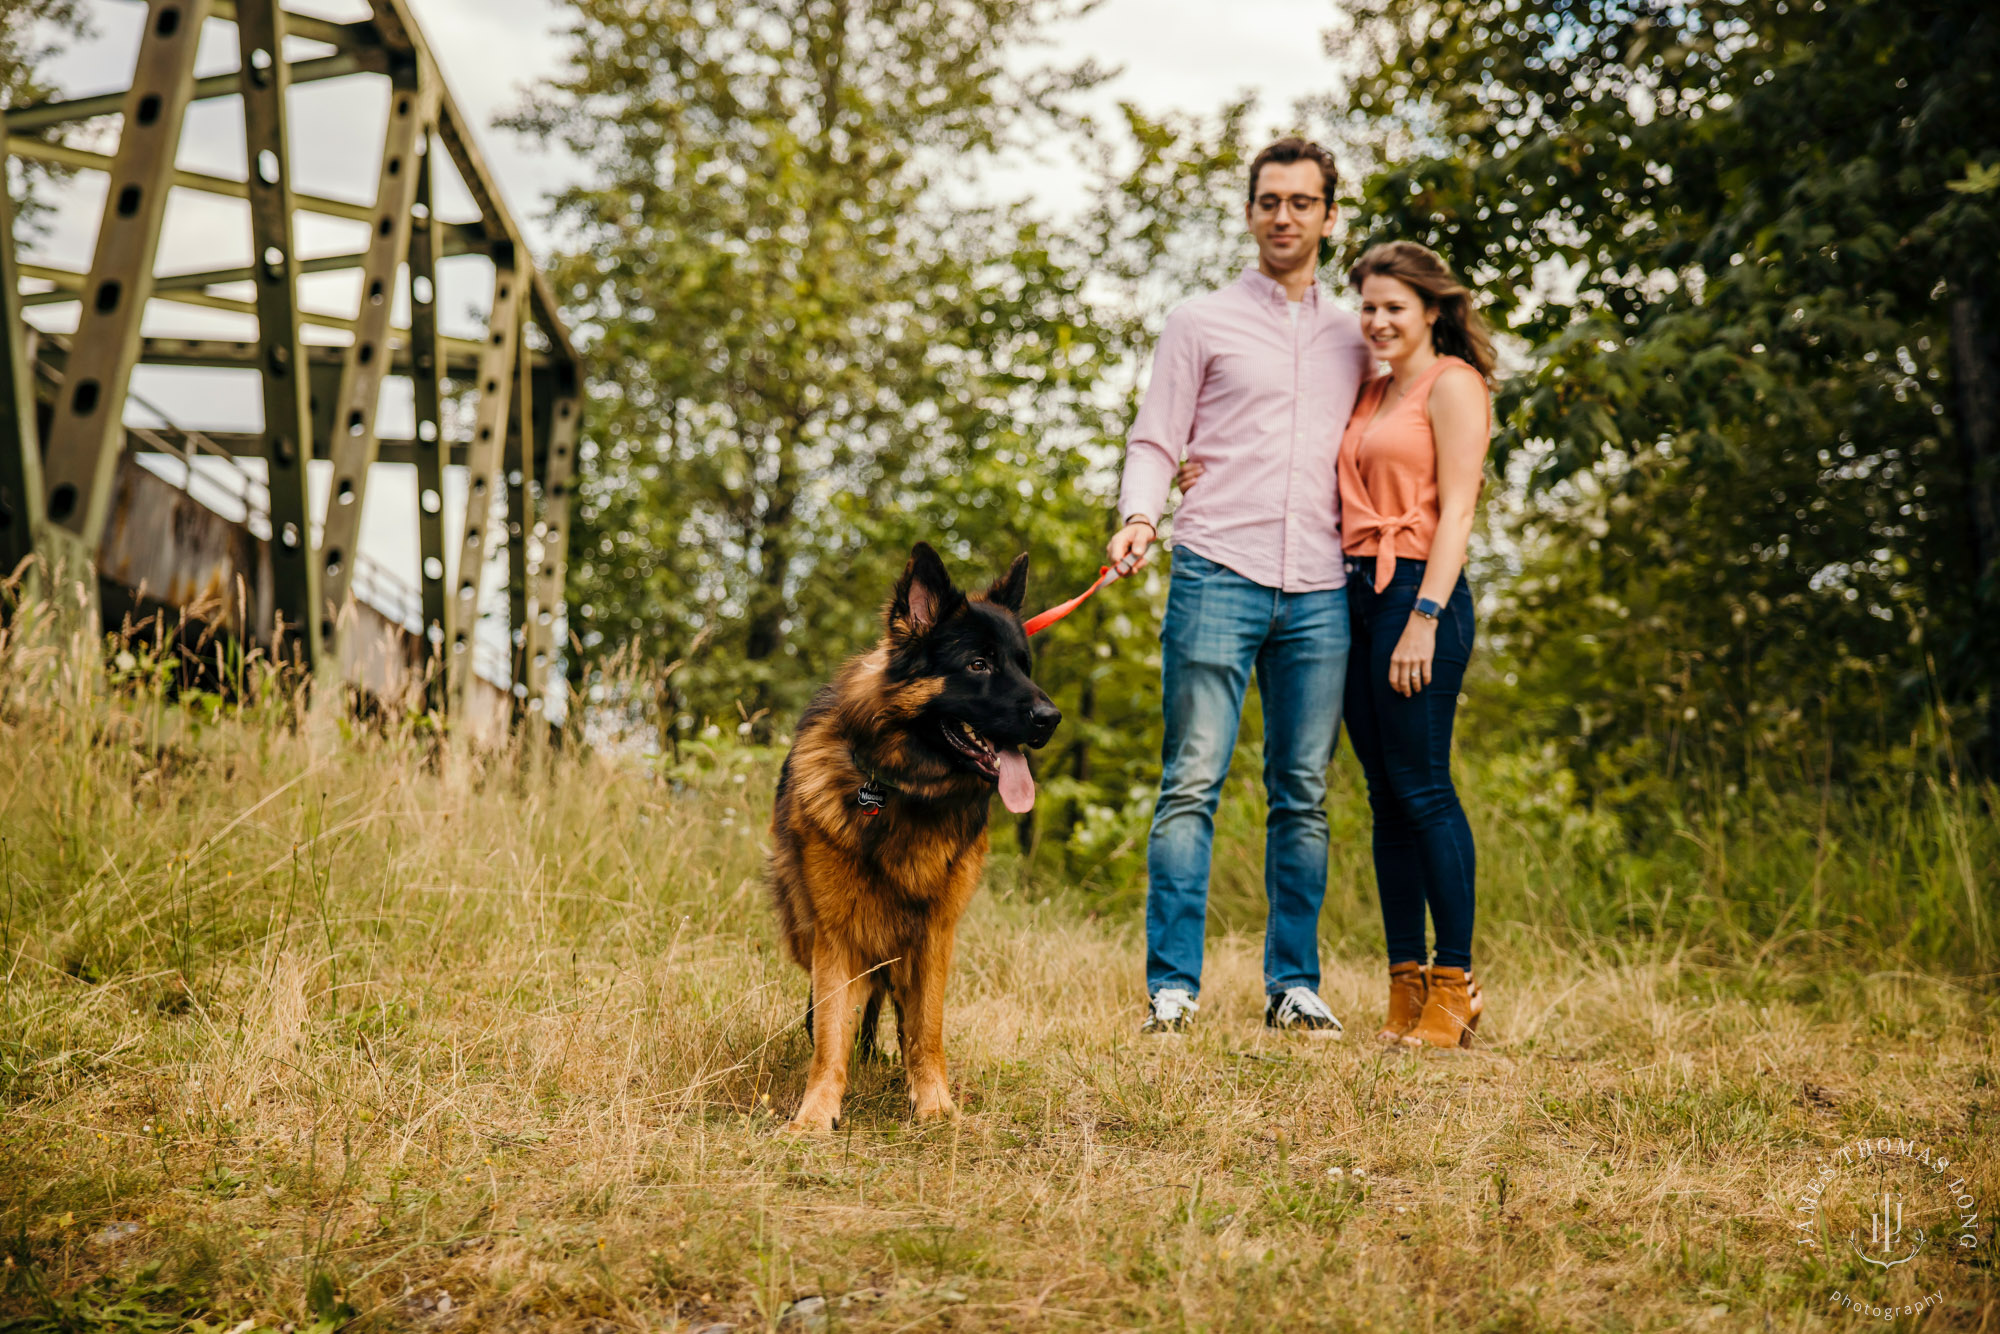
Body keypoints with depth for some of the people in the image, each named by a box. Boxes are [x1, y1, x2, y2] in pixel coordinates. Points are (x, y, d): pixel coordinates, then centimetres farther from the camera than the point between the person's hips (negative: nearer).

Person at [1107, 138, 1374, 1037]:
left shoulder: (1352, 340, 19)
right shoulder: (1200, 324, 10)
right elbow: (1155, 442, 6)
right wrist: (1138, 517, -13)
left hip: (1320, 591, 3)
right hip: (1218, 574, -3)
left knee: (1304, 794, 4)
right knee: (1192, 784, -7)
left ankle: (1293, 985, 10)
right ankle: (1171, 983, -3)